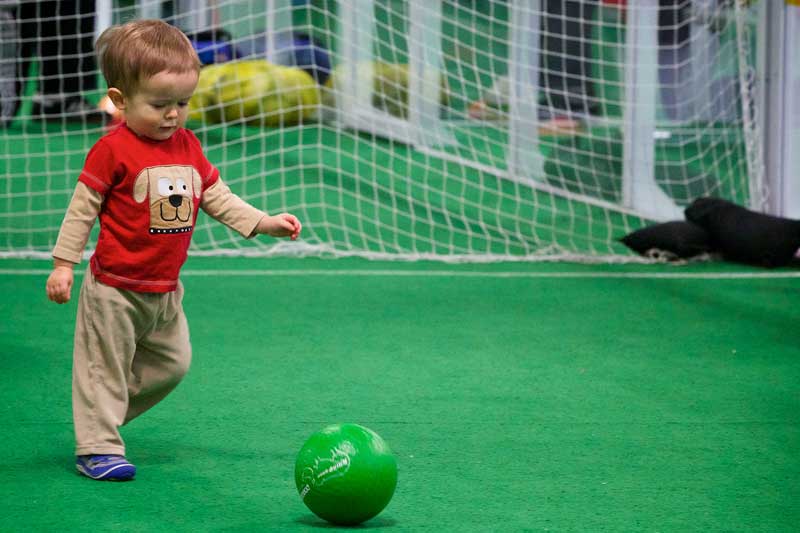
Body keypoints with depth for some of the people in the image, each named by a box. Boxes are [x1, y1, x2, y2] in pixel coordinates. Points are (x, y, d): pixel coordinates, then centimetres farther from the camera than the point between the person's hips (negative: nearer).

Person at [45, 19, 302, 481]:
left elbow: (217, 197, 11)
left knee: (172, 363, 15)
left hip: (165, 290, 7)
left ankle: (104, 412, 30)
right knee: (105, 367, 0)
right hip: (115, 288, -7)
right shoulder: (113, 150, -15)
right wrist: (63, 263, -11)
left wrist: (264, 222, 1)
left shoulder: (188, 147, 4)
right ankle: (98, 447, 7)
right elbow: (83, 207, -11)